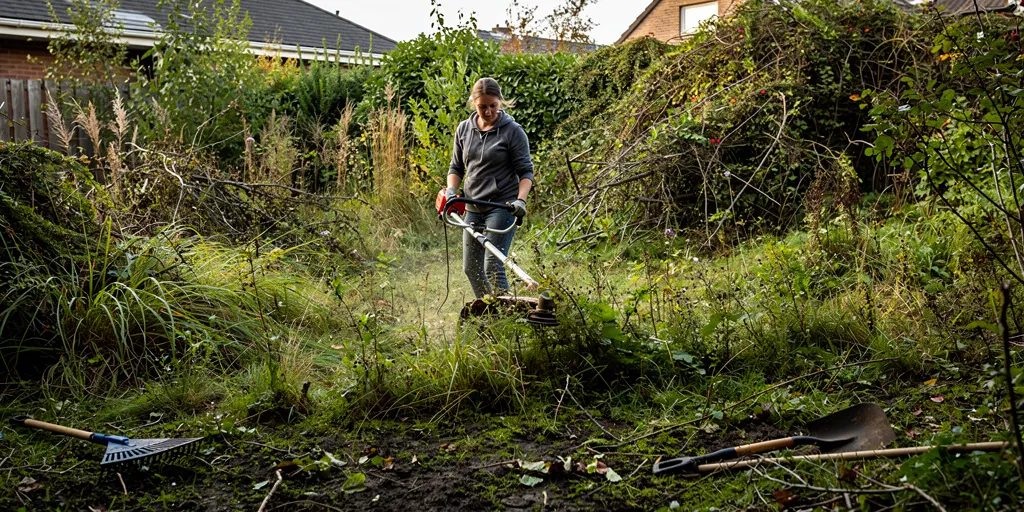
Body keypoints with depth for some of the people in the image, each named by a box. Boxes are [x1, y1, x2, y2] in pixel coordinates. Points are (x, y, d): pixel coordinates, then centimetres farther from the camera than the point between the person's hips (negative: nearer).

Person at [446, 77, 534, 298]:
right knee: (470, 268, 11)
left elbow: (525, 171, -5)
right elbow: (456, 167, 16)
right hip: (473, 208, 6)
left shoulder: (513, 131, -6)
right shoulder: (464, 129, 9)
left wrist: (521, 199, -20)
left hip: (502, 207, -6)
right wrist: (451, 191, -2)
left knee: (492, 265, -15)